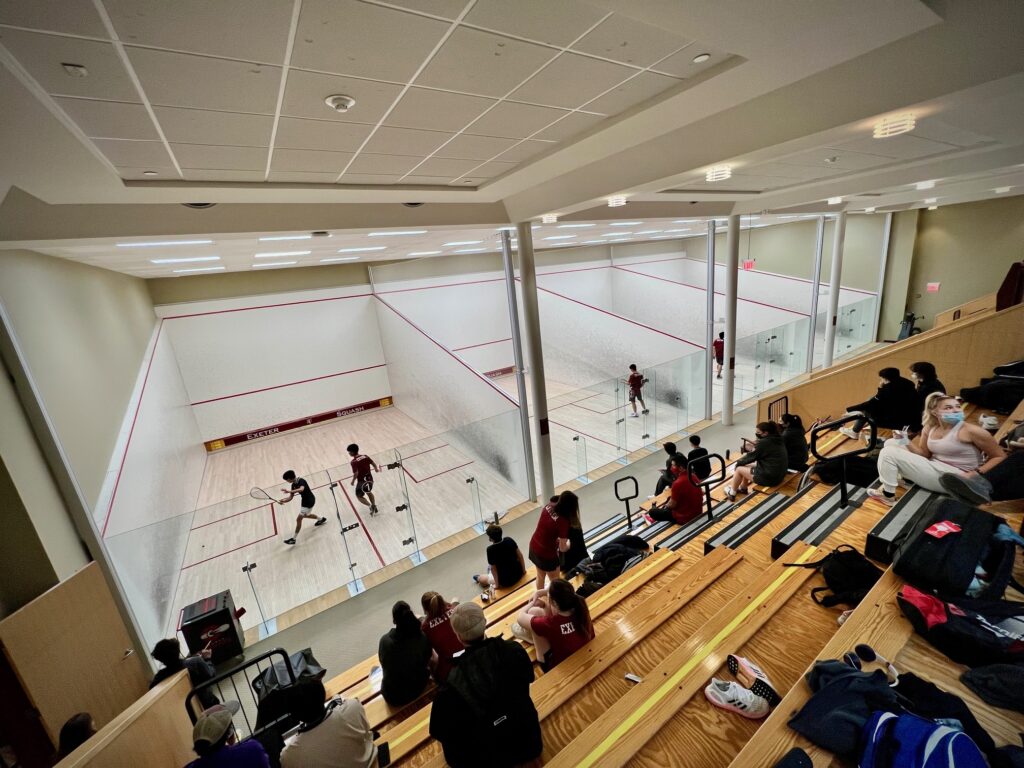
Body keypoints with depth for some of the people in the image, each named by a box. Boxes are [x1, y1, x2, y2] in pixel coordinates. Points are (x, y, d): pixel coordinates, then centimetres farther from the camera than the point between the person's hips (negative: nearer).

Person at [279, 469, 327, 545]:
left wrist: (289, 491, -53)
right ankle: (321, 519, 49)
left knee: (298, 519, -7)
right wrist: (284, 501, -19)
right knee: (305, 515, 30)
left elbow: (301, 489, -46)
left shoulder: (301, 481, -25)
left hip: (309, 501, -10)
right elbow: (291, 497, 1)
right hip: (304, 501, 10)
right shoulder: (293, 485, 1)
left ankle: (293, 538, 3)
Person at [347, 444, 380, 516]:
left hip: (362, 481, -6)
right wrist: (376, 469, 26)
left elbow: (356, 473, -24)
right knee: (369, 492, 30)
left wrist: (353, 481, -6)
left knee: (359, 496, 15)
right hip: (369, 478, 6)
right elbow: (374, 463, 5)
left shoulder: (353, 462, -19)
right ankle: (374, 507, 33)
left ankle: (370, 506, -1)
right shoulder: (365, 456, -2)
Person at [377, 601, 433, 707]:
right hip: (417, 689, 0)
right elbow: (427, 661, -2)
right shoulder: (423, 637, -19)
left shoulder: (385, 640, -21)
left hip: (393, 696, 0)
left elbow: (384, 664, -1)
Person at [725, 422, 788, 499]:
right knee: (747, 466, 22)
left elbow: (751, 456, -8)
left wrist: (739, 462, 7)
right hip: (779, 475, 8)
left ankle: (732, 493, 23)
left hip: (768, 477, -8)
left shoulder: (764, 442, -19)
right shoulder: (778, 440, 7)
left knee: (739, 469, 7)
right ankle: (743, 488, 37)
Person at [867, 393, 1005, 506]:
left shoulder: (971, 430, -13)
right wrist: (907, 443, -9)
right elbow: (924, 455, 9)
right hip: (934, 468, 7)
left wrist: (974, 474, -18)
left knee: (889, 453, -16)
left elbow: (1000, 457, -6)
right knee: (891, 443, 5)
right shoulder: (929, 429, 5)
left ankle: (887, 495, -3)